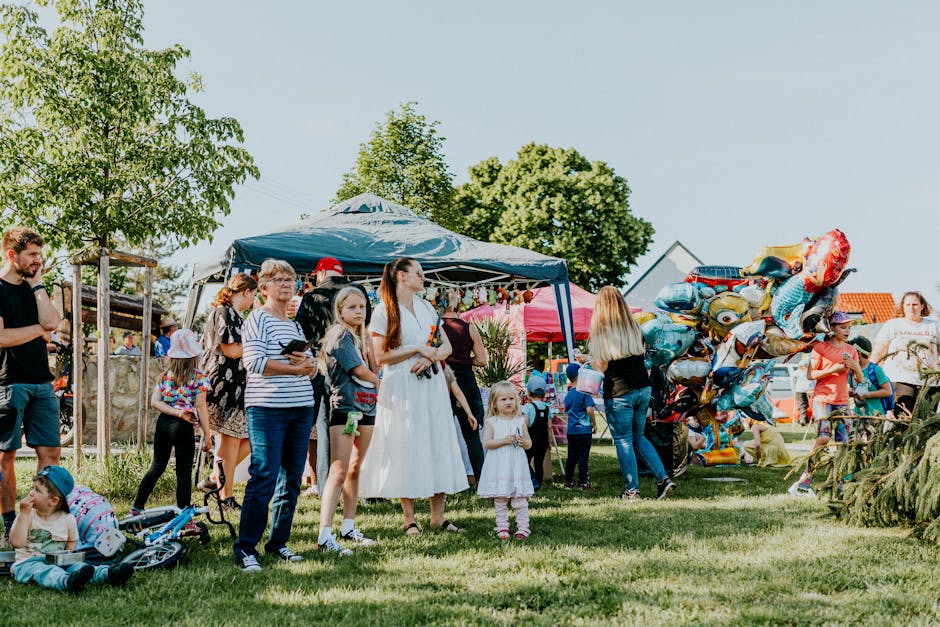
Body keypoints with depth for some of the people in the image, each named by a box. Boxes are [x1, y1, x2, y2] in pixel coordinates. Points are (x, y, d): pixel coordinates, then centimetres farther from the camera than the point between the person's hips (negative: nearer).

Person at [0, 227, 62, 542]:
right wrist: (39, 329, -4)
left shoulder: (33, 289, 15)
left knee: (50, 451, 3)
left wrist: (37, 284, 0)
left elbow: (52, 322, -3)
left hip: (41, 382, 6)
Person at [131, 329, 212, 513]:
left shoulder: (165, 375, 7)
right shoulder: (198, 377, -6)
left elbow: (154, 402, -2)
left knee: (157, 466, 18)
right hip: (183, 427, -5)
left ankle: (137, 508, 22)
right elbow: (201, 407, -9)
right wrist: (207, 435, -5)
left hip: (163, 422, 5)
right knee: (184, 473, 0)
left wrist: (176, 412, -9)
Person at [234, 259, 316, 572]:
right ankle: (245, 549, -5)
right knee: (264, 478, -11)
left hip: (302, 408, 7)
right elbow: (254, 362, -15)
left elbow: (312, 367, 20)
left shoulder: (296, 325, 20)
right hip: (266, 408, -7)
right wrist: (295, 369, -10)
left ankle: (279, 542, 19)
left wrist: (306, 361, -3)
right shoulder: (257, 319, -2)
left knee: (292, 478, 9)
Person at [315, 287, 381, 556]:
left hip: (366, 407, 8)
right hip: (344, 406, -8)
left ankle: (348, 527, 19)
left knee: (355, 470, 11)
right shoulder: (340, 335, -8)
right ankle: (325, 536, -16)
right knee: (339, 471, -13)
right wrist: (382, 384, 2)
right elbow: (359, 370, -11)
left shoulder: (360, 337, 19)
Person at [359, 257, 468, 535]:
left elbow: (446, 346, 13)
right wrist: (418, 348, -11)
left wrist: (431, 356, -7)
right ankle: (409, 518, 5)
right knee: (406, 449, -3)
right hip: (401, 388, -6)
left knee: (438, 445, 3)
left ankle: (438, 516, 9)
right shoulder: (384, 311, -2)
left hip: (431, 384, 6)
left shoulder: (426, 307, 16)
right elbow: (380, 356, -10)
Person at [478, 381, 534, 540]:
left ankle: (523, 527, 6)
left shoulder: (520, 421, 7)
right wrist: (504, 441, -20)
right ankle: (502, 528, 13)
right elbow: (486, 443, -9)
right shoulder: (492, 422, 0)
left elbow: (529, 444, 11)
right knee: (500, 500, 5)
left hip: (517, 466, 1)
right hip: (498, 467, -1)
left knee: (520, 500, 0)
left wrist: (524, 442, -12)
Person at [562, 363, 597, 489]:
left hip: (571, 430, 6)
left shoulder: (568, 395, 8)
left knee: (571, 457, 12)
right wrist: (594, 424, -8)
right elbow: (589, 409, -19)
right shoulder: (584, 392, -12)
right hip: (584, 430, -6)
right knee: (583, 457, 1)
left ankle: (568, 482, 15)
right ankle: (583, 482, 5)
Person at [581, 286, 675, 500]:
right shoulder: (635, 328, 7)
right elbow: (641, 354, 14)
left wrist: (586, 359, 8)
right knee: (638, 437, 18)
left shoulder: (601, 332, -9)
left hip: (619, 393, -6)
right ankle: (663, 479, 8)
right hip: (643, 389, 6)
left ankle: (632, 490, 7)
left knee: (623, 441, 5)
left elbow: (602, 367, -10)